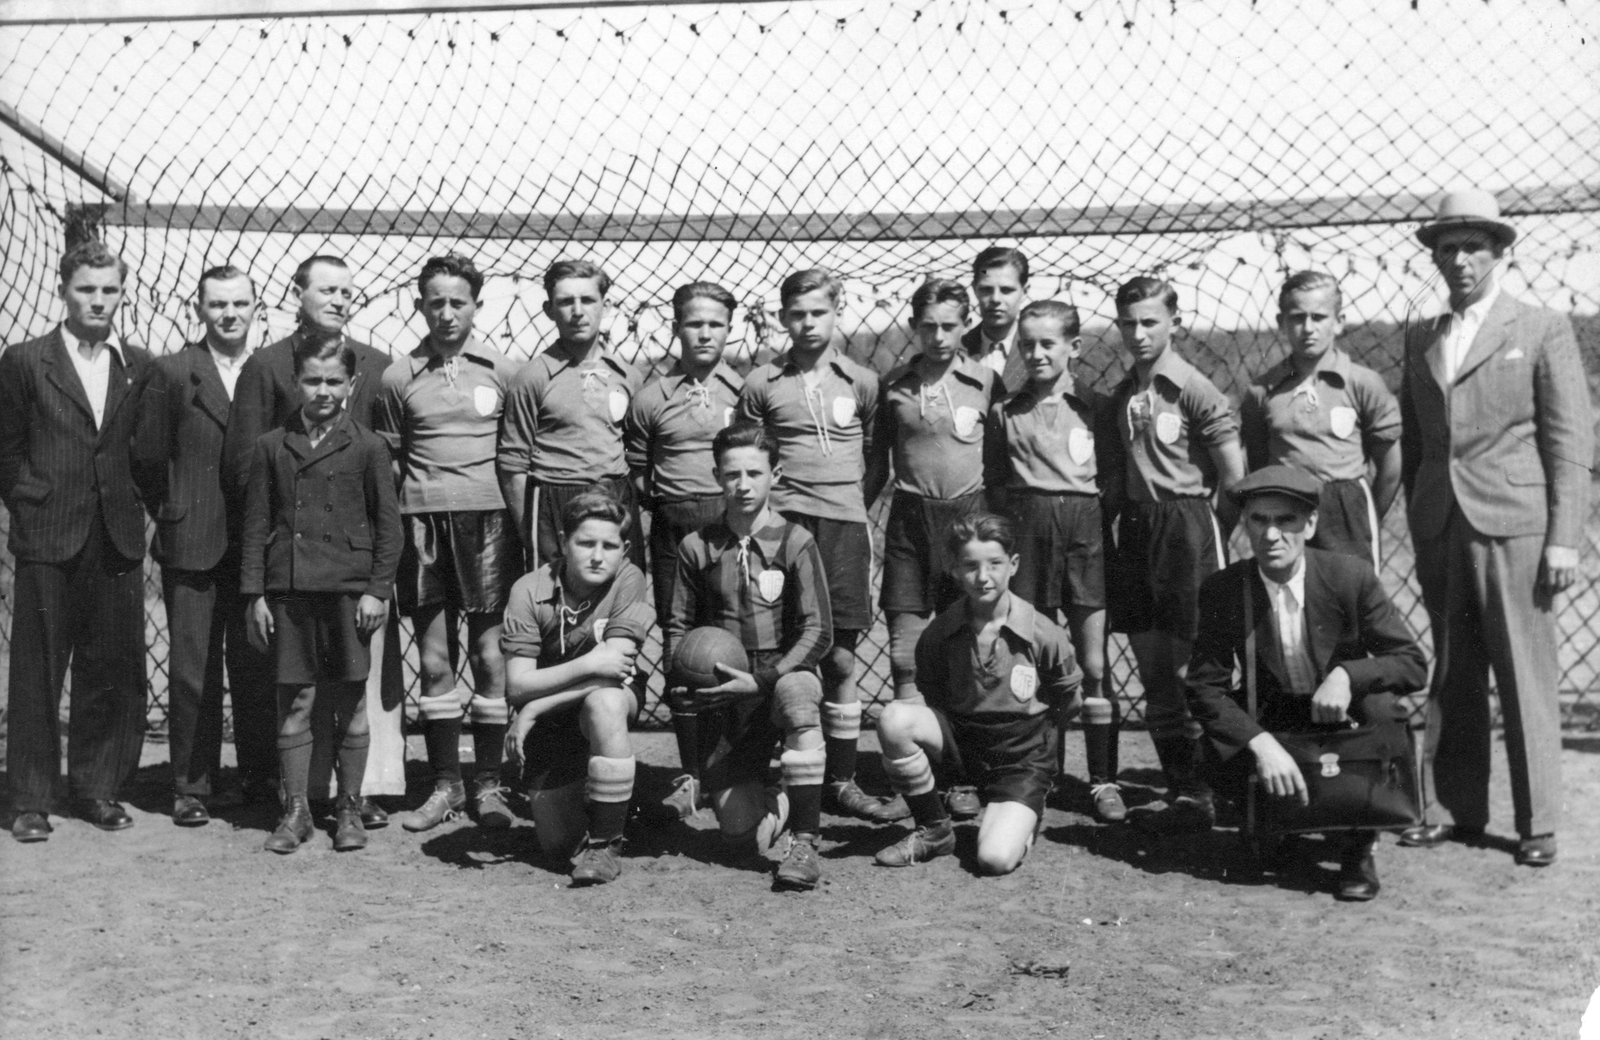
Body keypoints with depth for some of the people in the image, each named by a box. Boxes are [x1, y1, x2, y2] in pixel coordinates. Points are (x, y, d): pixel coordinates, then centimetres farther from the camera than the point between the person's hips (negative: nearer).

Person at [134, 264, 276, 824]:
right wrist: (174, 516, 6)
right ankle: (192, 787, 13)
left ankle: (259, 778, 19)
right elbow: (148, 458, 5)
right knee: (192, 672, 3)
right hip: (192, 547, -1)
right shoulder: (171, 373, 2)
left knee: (257, 668, 6)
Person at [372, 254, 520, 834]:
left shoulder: (502, 372, 5)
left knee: (489, 655, 0)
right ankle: (445, 783, 16)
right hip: (423, 521, 1)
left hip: (486, 519, -1)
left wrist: (521, 522, 2)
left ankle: (488, 783, 9)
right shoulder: (399, 378, 7)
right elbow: (387, 460, 11)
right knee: (435, 661, 5)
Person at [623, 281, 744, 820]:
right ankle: (690, 774, 13)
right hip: (675, 529, 1)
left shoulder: (749, 391, 6)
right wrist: (664, 500, 1)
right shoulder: (651, 399, 7)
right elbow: (635, 474, 13)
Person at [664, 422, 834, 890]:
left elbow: (818, 632, -11)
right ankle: (784, 806, 34)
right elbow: (678, 625, 9)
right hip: (723, 700, 2)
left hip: (785, 674, -2)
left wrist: (763, 679, -22)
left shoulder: (795, 542, -6)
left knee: (796, 692, -41)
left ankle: (804, 842, -28)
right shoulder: (697, 547, 1)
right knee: (741, 842, -4)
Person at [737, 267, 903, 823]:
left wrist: (859, 499, 7)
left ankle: (841, 780, 14)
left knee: (840, 658, 4)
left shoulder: (861, 381, 9)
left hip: (844, 521, 1)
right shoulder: (762, 382, 5)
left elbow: (875, 454, 15)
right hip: (782, 521, -1)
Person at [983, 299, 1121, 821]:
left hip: (1084, 525, -1)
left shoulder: (1093, 406, 5)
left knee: (1093, 666, 0)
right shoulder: (1005, 413, 9)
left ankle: (1103, 781, 7)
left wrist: (1107, 525, -4)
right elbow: (995, 486, 10)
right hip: (1027, 529, 1)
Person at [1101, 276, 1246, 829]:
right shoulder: (1120, 396, 11)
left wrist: (1215, 536, -1)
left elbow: (1235, 479, -8)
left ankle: (1198, 793, 2)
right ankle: (1180, 786, 18)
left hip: (1186, 523, -6)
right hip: (1135, 529, 6)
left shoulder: (1195, 391, -8)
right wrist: (1106, 524, 6)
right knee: (1153, 674, 8)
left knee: (1187, 671, -6)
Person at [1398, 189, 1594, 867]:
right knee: (1450, 679, 8)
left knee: (1526, 680, -1)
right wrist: (1418, 531, 9)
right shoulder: (1420, 339, 14)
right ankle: (1453, 810, 16)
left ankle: (1537, 824, 9)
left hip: (1513, 526, -4)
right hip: (1440, 530, 4)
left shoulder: (1543, 331, 3)